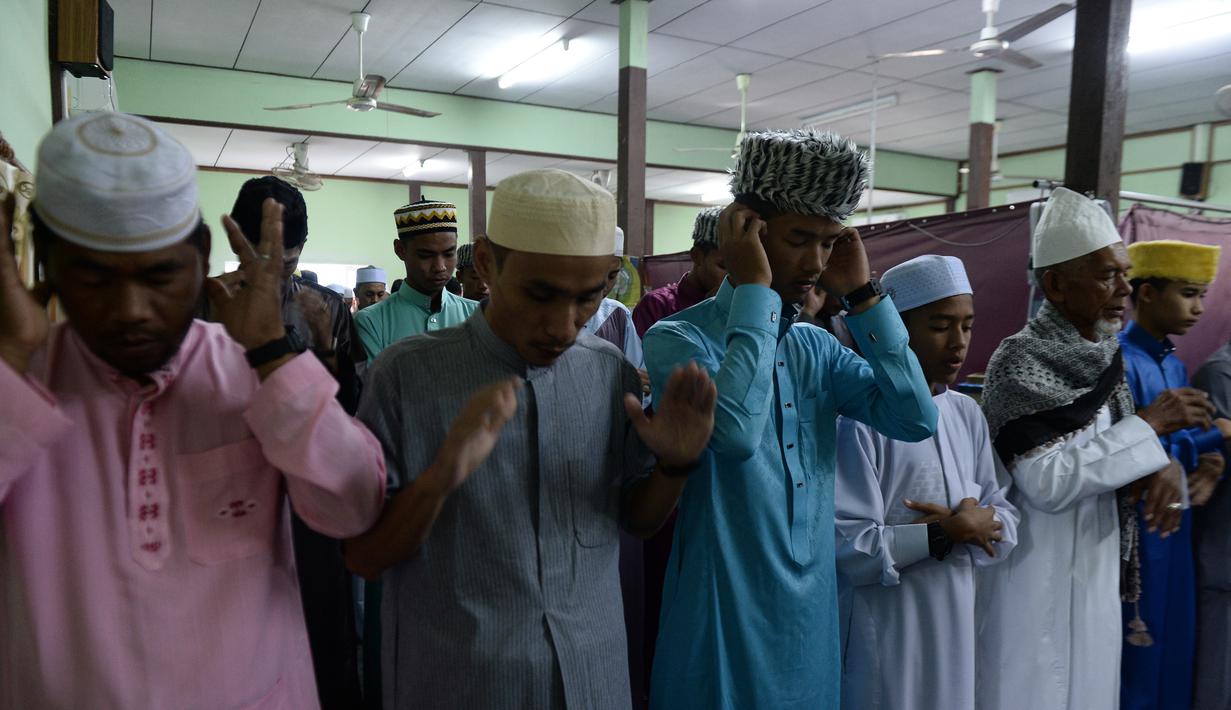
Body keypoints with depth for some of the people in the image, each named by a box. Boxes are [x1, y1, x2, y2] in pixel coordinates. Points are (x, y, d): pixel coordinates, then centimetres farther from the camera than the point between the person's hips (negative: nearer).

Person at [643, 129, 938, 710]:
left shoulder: (817, 347, 5)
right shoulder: (676, 339, -14)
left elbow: (916, 420, -5)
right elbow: (735, 433, -33)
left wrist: (863, 295, -7)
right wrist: (755, 288, -24)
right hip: (724, 620, -6)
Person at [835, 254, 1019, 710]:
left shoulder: (968, 413, 6)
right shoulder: (860, 417, -18)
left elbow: (1004, 521, 8)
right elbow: (842, 545, -22)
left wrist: (970, 527, -12)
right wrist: (944, 534, -20)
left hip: (955, 630, 7)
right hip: (882, 636, -7)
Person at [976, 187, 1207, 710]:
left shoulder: (1104, 354, 6)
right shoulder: (1021, 362, -18)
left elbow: (1109, 443, 14)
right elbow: (1048, 483, -25)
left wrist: (1163, 465, -8)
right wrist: (1150, 424, -18)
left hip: (1096, 569, 8)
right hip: (1038, 576, -8)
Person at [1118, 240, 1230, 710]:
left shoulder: (1177, 367, 12)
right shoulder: (1116, 360, -15)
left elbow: (1184, 439, 13)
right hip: (1132, 536, -8)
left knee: (1173, 648, 15)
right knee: (1134, 657, 3)